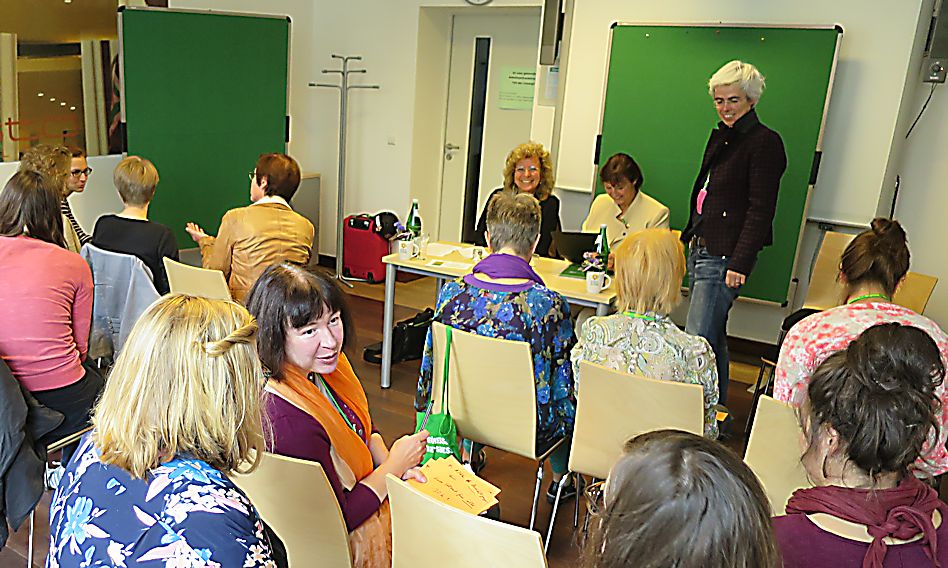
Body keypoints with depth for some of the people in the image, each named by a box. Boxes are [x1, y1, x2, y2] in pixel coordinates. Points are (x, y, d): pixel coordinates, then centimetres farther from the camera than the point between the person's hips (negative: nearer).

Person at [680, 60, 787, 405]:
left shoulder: (765, 142, -10)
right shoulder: (720, 136, 16)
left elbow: (761, 209, -16)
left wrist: (740, 264, -21)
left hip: (724, 257, -9)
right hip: (699, 248, 9)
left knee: (697, 340, -11)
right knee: (714, 337, 16)